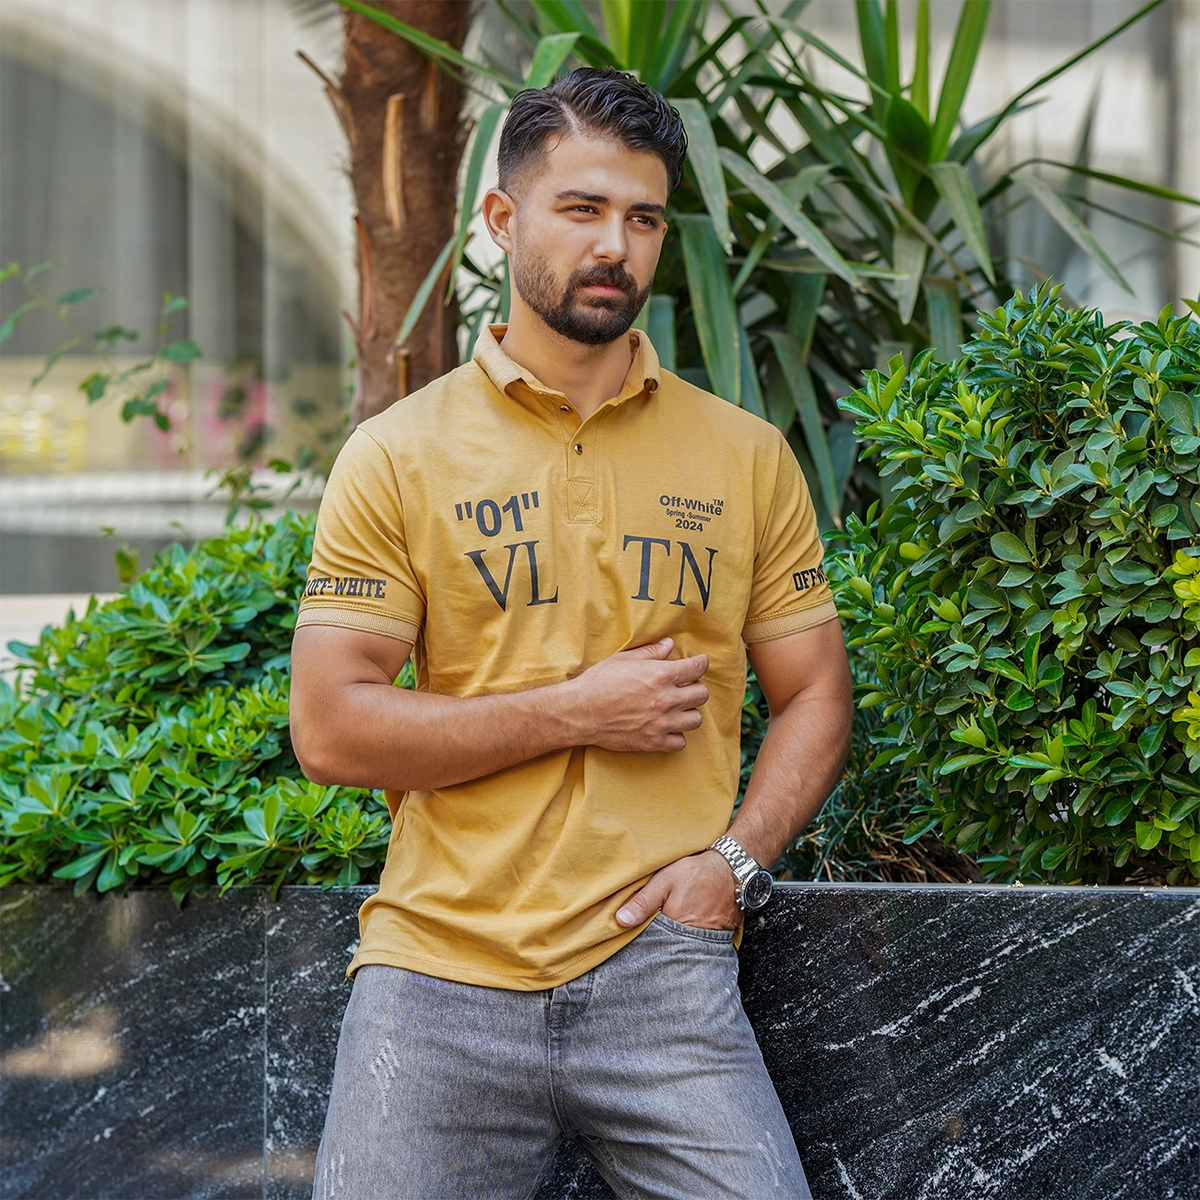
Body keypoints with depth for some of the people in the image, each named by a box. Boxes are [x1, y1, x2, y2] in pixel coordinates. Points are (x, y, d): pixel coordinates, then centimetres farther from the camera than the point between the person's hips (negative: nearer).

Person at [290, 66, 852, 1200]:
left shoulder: (747, 457, 11)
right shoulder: (397, 455, 4)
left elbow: (812, 693, 14)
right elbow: (330, 729, -3)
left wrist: (735, 857, -4)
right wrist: (577, 711, -8)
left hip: (660, 968, 1)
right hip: (439, 968, -1)